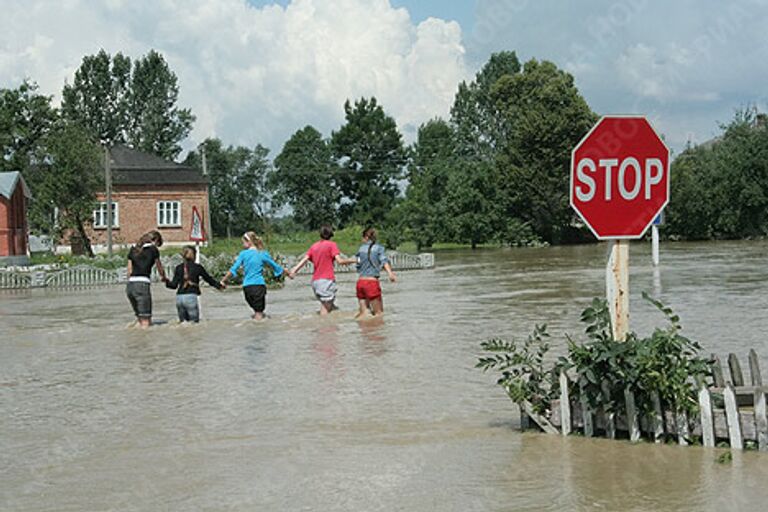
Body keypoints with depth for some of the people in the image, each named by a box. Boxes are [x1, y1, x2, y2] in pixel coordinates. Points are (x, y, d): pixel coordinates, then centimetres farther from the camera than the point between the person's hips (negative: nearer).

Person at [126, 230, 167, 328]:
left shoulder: (133, 250, 18)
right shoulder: (153, 250, 4)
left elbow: (129, 270, 18)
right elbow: (159, 268, 18)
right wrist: (164, 277, 37)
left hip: (130, 285, 6)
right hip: (142, 284, -6)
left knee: (140, 319, 16)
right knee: (146, 323, -5)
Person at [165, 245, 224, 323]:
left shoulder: (178, 268, 11)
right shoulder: (197, 267, 2)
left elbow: (174, 285, 5)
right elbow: (209, 279, 14)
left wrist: (166, 282, 22)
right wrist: (219, 286, 29)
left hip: (179, 298, 4)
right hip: (191, 297, -4)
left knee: (183, 323, 15)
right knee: (195, 322, -1)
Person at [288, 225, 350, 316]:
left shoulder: (314, 246, 14)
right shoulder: (332, 245, -2)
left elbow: (304, 260, 3)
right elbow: (339, 260, -11)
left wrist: (293, 271, -2)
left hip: (315, 280, 6)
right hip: (327, 280, -6)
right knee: (326, 307, -6)